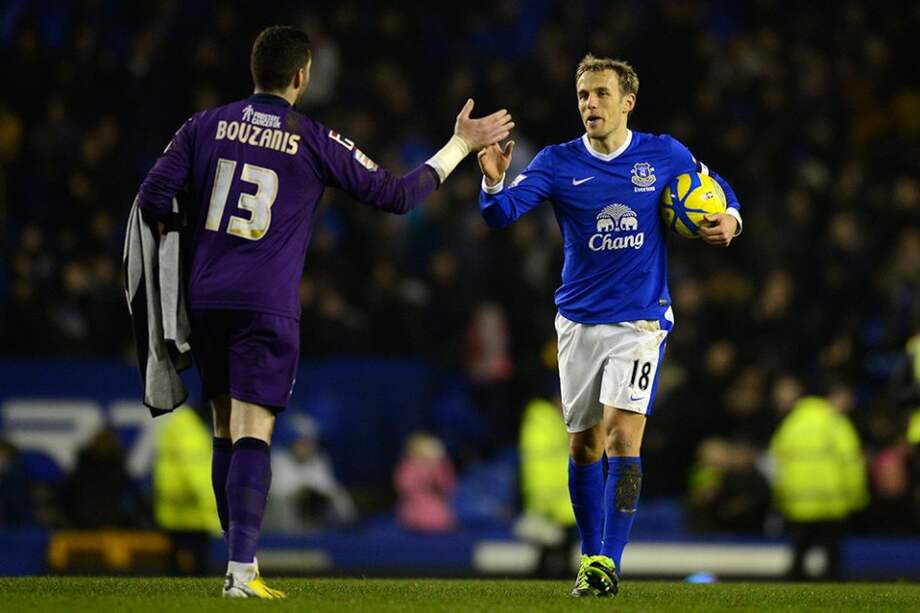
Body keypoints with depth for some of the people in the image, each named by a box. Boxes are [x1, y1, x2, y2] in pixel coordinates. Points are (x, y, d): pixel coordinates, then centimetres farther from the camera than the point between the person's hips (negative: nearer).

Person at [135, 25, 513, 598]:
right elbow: (396, 195, 4)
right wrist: (461, 145, 14)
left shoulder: (206, 126, 4)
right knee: (252, 436, -6)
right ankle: (243, 572, -16)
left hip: (206, 299, 4)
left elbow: (154, 198, 0)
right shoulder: (315, 141, -2)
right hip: (268, 305, -4)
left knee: (226, 432, 14)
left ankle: (239, 565, 18)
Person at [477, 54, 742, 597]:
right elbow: (501, 213, -15)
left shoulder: (666, 155, -3)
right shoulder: (559, 163, -3)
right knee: (585, 446, 8)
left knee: (622, 434, -17)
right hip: (580, 322, 2)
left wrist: (729, 220, -9)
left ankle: (609, 560, -16)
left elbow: (715, 190, 13)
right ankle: (591, 557, 23)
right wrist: (494, 183, -37)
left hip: (641, 320, -2)